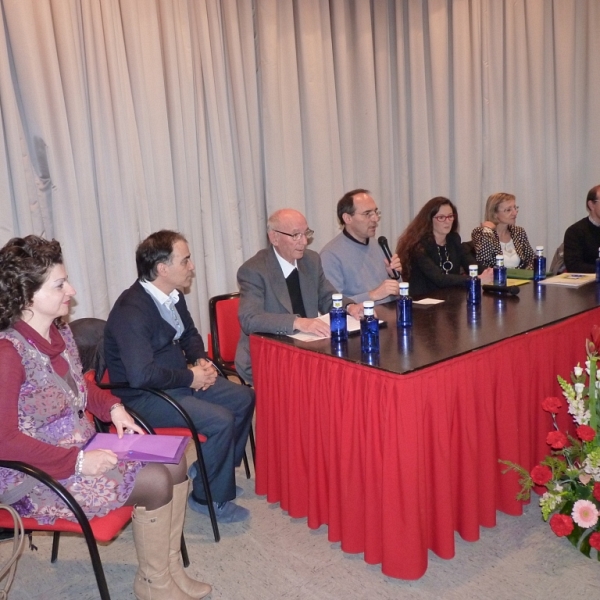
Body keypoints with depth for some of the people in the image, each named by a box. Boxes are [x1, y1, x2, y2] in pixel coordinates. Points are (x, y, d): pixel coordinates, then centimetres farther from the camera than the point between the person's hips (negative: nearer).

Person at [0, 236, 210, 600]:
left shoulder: (60, 331, 1)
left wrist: (113, 408, -2)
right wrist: (77, 461, -25)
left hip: (82, 449, 8)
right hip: (39, 475, -8)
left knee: (174, 464, -3)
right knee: (154, 482, -16)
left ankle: (171, 569, 12)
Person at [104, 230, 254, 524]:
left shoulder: (173, 296, 2)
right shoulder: (132, 311, -25)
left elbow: (189, 335, 20)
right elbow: (141, 375, -33)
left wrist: (201, 361, 0)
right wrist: (190, 377, -21)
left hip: (181, 379, 9)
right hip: (143, 397, -9)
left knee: (244, 399, 4)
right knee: (221, 421, -23)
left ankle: (216, 470, 20)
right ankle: (208, 497, 0)